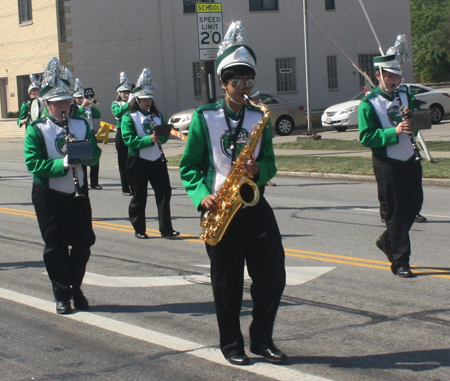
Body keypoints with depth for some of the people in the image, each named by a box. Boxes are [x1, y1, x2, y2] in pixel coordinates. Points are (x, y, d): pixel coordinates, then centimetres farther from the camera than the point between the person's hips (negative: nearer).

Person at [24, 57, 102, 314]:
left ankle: (76, 288, 23)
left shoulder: (81, 124, 8)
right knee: (56, 247, 2)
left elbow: (96, 154, 1)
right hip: (49, 197, -3)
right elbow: (33, 163, -16)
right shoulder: (37, 129, -6)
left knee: (83, 244, 5)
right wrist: (63, 163, -28)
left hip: (78, 194, 4)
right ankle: (62, 295, 12)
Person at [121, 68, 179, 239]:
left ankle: (166, 229, 4)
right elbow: (129, 140, -16)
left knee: (164, 193, -1)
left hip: (157, 160, 5)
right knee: (139, 197, 4)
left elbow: (165, 135, 12)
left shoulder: (157, 115, 14)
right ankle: (139, 229, 15)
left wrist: (162, 135, -11)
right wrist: (149, 139, -26)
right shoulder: (129, 117, -5)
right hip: (138, 162, -5)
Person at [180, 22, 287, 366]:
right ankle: (231, 344, 18)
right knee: (228, 282, 3)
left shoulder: (259, 118, 9)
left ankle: (261, 338, 17)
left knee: (273, 275, -1)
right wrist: (203, 196, -16)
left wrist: (259, 170, -11)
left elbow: (270, 164, 12)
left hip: (254, 206, 3)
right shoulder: (204, 117, -1)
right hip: (220, 209, -3)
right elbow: (190, 166, 0)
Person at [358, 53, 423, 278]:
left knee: (414, 204, 11)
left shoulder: (405, 95, 9)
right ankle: (400, 261, 4)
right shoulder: (368, 104, -9)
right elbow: (366, 137, -15)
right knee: (395, 211, -4)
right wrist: (394, 132, -27)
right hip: (387, 163, -6)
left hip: (410, 159, 6)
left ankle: (387, 241, 33)